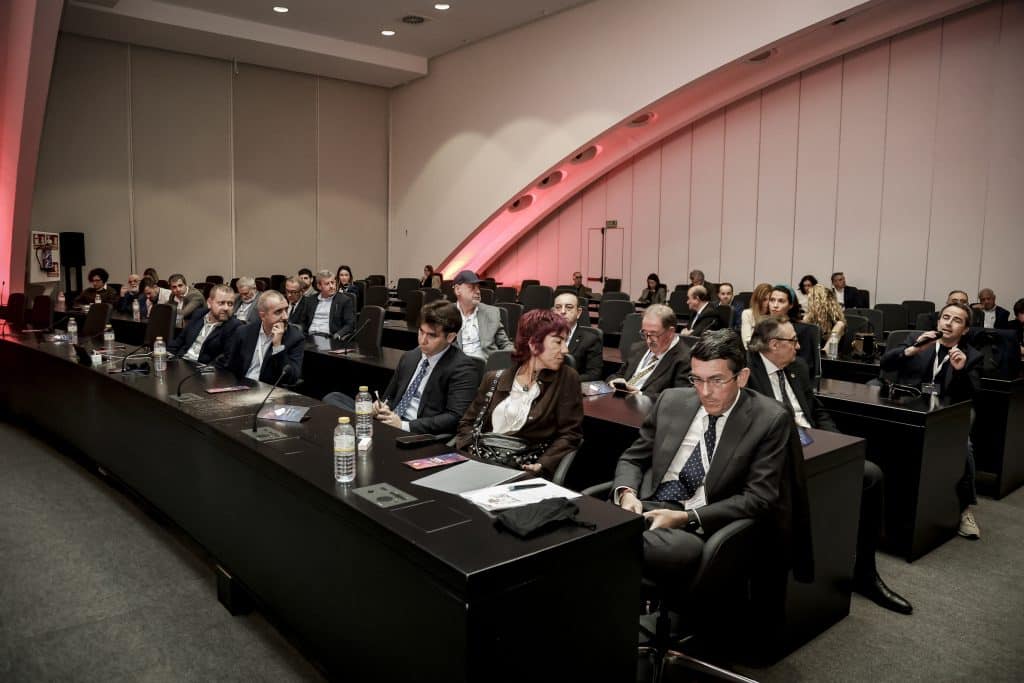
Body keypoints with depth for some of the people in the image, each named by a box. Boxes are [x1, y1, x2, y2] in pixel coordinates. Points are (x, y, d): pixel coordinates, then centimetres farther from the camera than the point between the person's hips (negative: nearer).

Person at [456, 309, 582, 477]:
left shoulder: (566, 378, 5)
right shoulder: (494, 379, 13)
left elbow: (570, 434, 2)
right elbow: (468, 422, 17)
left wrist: (542, 466, -13)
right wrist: (468, 455, -2)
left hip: (523, 470, -3)